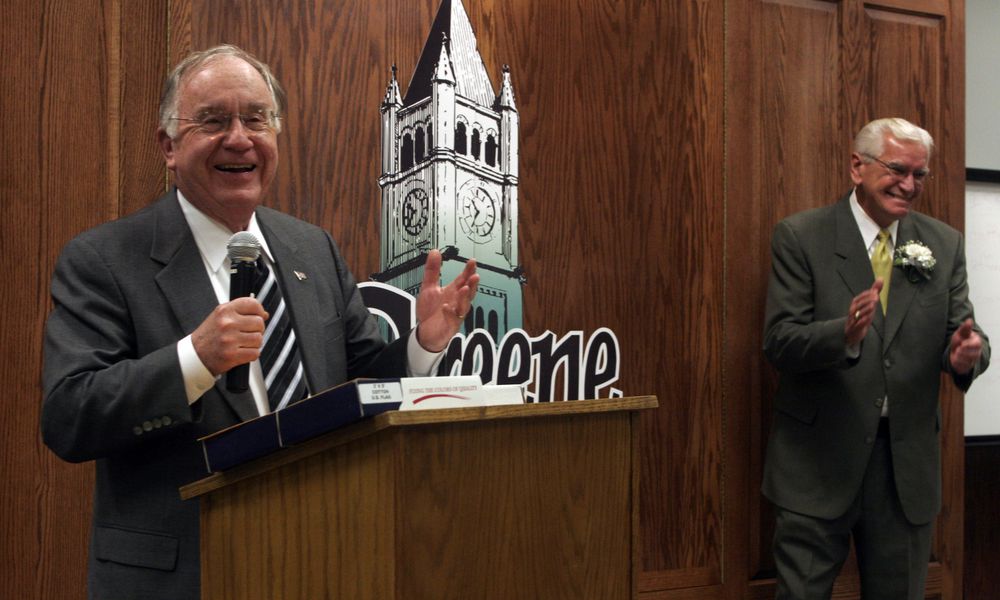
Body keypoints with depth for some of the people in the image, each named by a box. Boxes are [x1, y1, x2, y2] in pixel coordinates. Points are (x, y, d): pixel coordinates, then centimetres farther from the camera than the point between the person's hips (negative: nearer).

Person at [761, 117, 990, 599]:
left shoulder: (945, 244, 6)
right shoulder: (800, 237, -7)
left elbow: (959, 333, 3)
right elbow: (778, 342, -13)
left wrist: (965, 355, -21)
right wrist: (845, 335, -32)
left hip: (909, 464, 4)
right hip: (819, 460, -3)